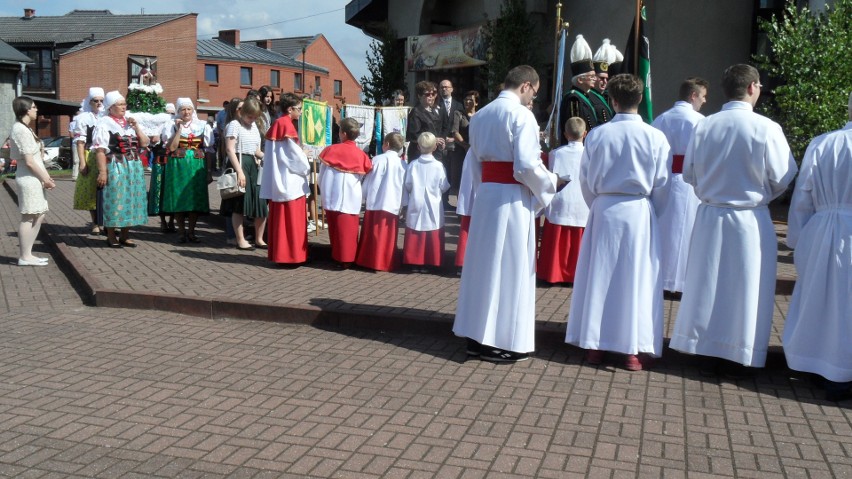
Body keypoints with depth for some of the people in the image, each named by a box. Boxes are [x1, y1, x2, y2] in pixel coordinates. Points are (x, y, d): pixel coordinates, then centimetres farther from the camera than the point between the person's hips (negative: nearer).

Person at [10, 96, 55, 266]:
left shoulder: (25, 128, 15)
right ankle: (24, 257, 3)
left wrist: (45, 177, 6)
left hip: (34, 179, 10)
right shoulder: (21, 130, -15)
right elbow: (29, 161, -18)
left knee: (38, 216, 12)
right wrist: (46, 179, -11)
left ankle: (27, 254, 18)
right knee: (28, 217, -4)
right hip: (29, 179, -10)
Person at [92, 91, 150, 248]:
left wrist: (136, 126, -1)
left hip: (133, 167, 6)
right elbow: (100, 150, -11)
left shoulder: (131, 122, 15)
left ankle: (125, 235, 19)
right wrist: (102, 171, -18)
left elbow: (145, 143, 10)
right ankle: (111, 236, 8)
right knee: (115, 200, -3)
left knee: (130, 200, 9)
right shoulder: (104, 123, -5)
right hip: (115, 167, -6)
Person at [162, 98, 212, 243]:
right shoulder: (172, 126, 3)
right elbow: (172, 147, -9)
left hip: (197, 165, 1)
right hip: (178, 165, -1)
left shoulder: (202, 125, 8)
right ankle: (181, 232, 11)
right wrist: (179, 128, -11)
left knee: (196, 198, 1)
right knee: (178, 198, 0)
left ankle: (191, 232, 12)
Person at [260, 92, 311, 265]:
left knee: (279, 218, 11)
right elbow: (294, 154, -15)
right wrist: (306, 169, 0)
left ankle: (277, 253, 16)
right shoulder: (288, 125, -13)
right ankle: (291, 255, 0)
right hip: (290, 180, -9)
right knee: (292, 220, -4)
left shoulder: (276, 125, 12)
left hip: (277, 179, 9)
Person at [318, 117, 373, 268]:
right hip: (351, 198, 0)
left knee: (335, 227, 12)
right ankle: (346, 258, 6)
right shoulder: (361, 154, -4)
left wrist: (324, 191, 17)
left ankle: (336, 256, 21)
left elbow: (322, 174, 4)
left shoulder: (330, 150, -4)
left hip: (332, 196, 0)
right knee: (348, 228, 5)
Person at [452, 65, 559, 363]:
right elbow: (526, 166, -17)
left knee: (484, 263, 13)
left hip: (485, 194, 7)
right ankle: (502, 341, 6)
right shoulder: (521, 115, -11)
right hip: (512, 198, -7)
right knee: (510, 268, 0)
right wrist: (549, 184, -2)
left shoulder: (480, 116, 13)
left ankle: (476, 336, 20)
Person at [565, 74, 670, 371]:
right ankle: (634, 350, 9)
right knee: (637, 279, 5)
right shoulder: (655, 137, -7)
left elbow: (585, 180, 2)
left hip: (603, 210, 1)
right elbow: (661, 184, -2)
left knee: (598, 277, 10)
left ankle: (594, 345, 16)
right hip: (639, 212, -1)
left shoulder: (596, 135, -4)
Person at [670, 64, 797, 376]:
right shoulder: (766, 129, -13)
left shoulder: (704, 127, -4)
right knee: (744, 289, 9)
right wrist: (759, 196, 13)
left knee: (709, 284, 12)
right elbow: (782, 179, -6)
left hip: (710, 216, 3)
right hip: (750, 221, -3)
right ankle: (737, 358, 18)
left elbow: (689, 174, 3)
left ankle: (709, 353, 21)